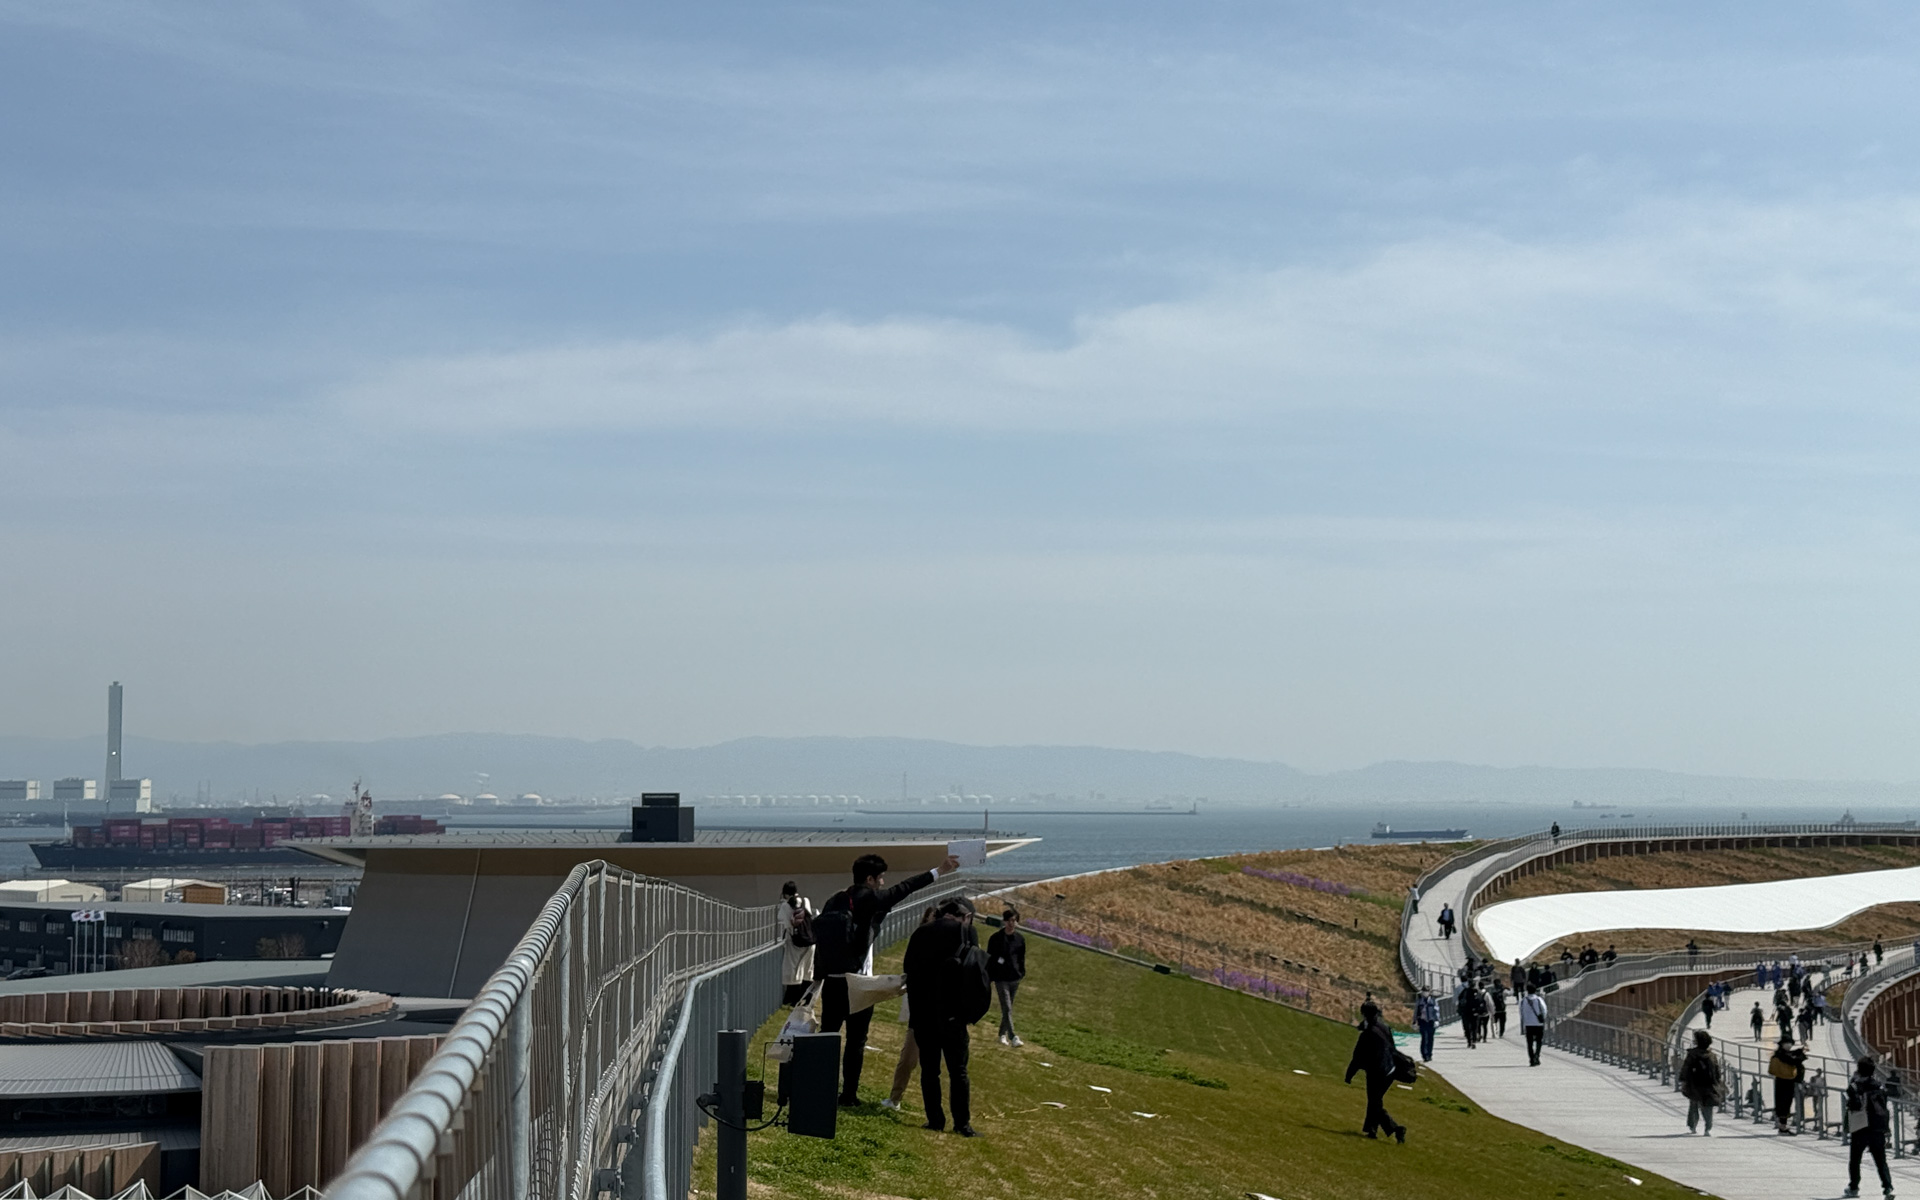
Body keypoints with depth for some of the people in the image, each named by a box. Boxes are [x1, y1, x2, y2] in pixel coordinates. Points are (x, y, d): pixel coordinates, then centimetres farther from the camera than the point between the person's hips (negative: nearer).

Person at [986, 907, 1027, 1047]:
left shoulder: (1020, 939, 4)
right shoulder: (996, 938, -8)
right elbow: (989, 959, -4)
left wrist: (1021, 975, 10)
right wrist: (989, 978, -5)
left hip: (1014, 979, 4)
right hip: (1001, 979, -4)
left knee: (1008, 1008, 13)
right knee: (1007, 1008, -10)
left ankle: (1003, 1034, 25)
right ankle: (1012, 1037, -16)